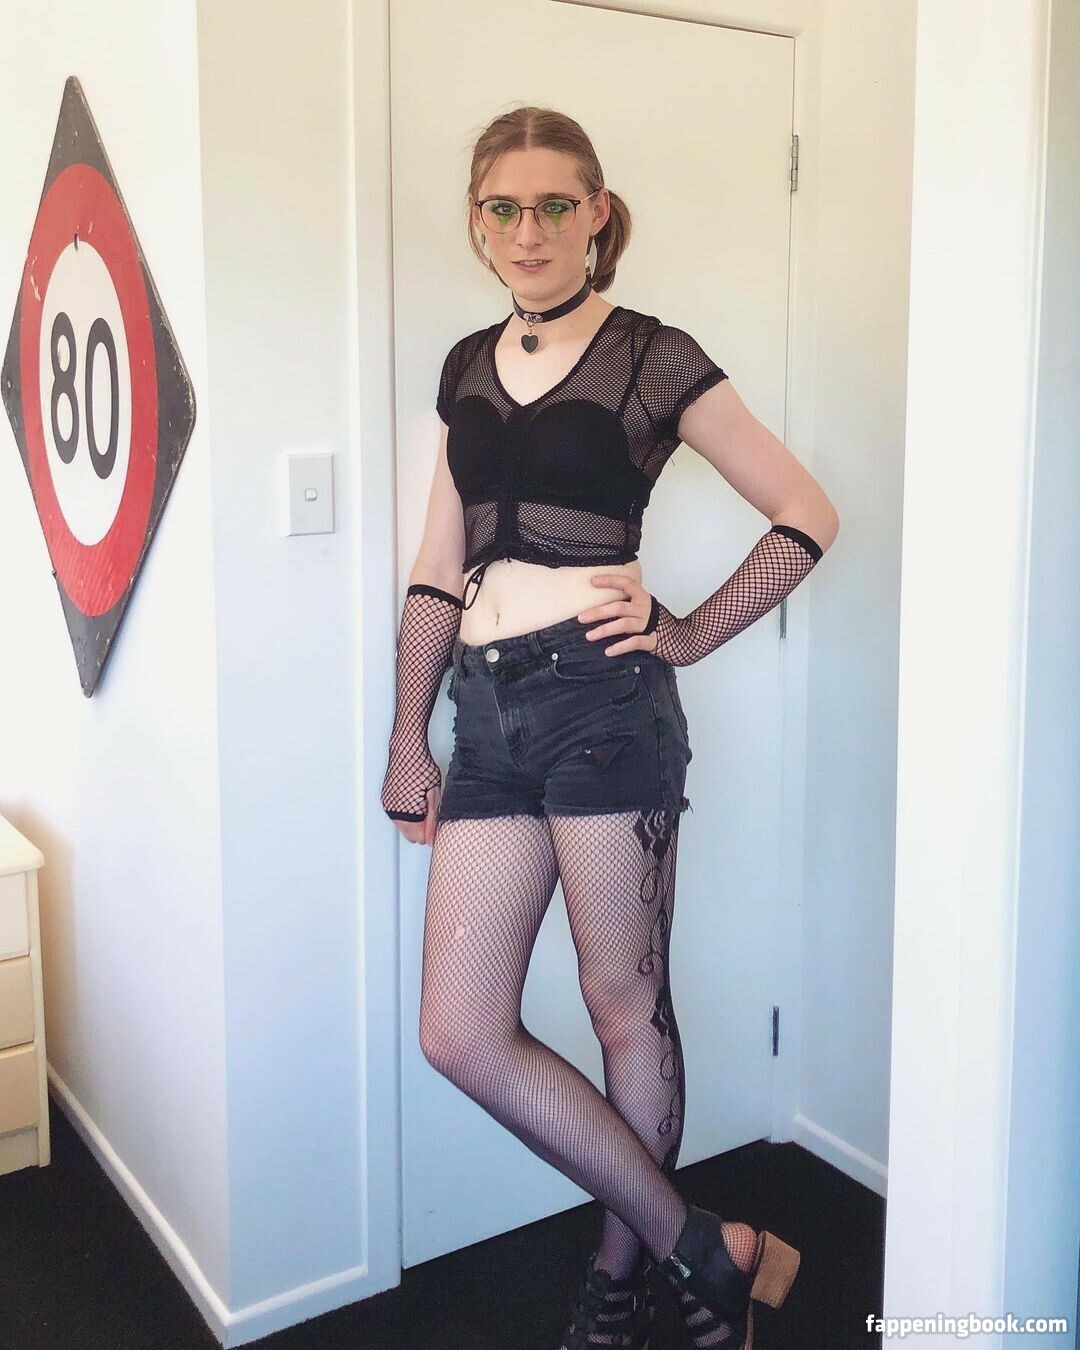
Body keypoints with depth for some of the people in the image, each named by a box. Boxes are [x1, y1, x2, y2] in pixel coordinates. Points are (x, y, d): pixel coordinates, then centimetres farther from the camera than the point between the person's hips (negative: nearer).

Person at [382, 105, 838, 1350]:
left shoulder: (651, 358, 0)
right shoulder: (467, 366, 16)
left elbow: (806, 515, 2)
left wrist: (692, 633, -3)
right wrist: (408, 742, 16)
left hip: (601, 698, -6)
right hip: (488, 710, 6)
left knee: (625, 1004, 6)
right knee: (460, 1033, 3)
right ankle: (702, 1248, 19)